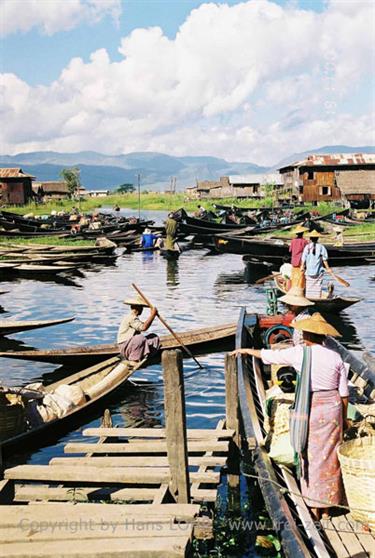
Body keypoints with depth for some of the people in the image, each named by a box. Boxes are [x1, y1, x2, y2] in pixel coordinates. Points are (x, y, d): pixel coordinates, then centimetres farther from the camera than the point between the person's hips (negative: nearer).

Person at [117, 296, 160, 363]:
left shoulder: (134, 318, 17)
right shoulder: (131, 318, -17)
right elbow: (143, 327, -27)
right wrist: (152, 315, -23)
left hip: (134, 344, 10)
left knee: (154, 337, 3)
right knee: (141, 338, -37)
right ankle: (133, 361, -28)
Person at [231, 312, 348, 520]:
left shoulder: (299, 353, -9)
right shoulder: (335, 357, -1)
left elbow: (269, 355, 4)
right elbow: (344, 393, 3)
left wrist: (246, 350, 20)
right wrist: (344, 417, 16)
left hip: (311, 409, -3)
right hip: (333, 409, 3)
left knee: (311, 454, 10)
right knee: (329, 456, 13)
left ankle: (315, 506, 18)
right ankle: (327, 506, 22)